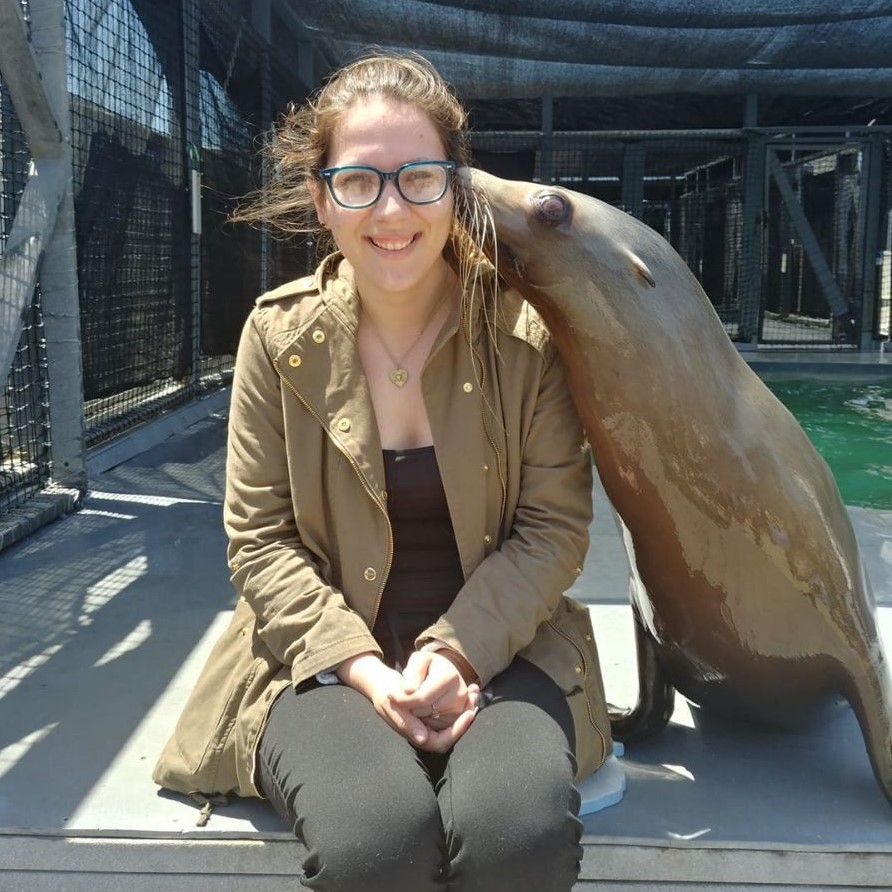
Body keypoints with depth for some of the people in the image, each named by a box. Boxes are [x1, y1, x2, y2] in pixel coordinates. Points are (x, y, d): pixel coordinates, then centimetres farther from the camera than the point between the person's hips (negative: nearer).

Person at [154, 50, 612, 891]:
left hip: (497, 648, 1)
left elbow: (555, 525, -4)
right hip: (327, 658, 0)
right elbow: (259, 538, -3)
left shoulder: (526, 329, -5)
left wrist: (457, 651, -19)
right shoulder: (281, 333, -3)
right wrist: (368, 672, -16)